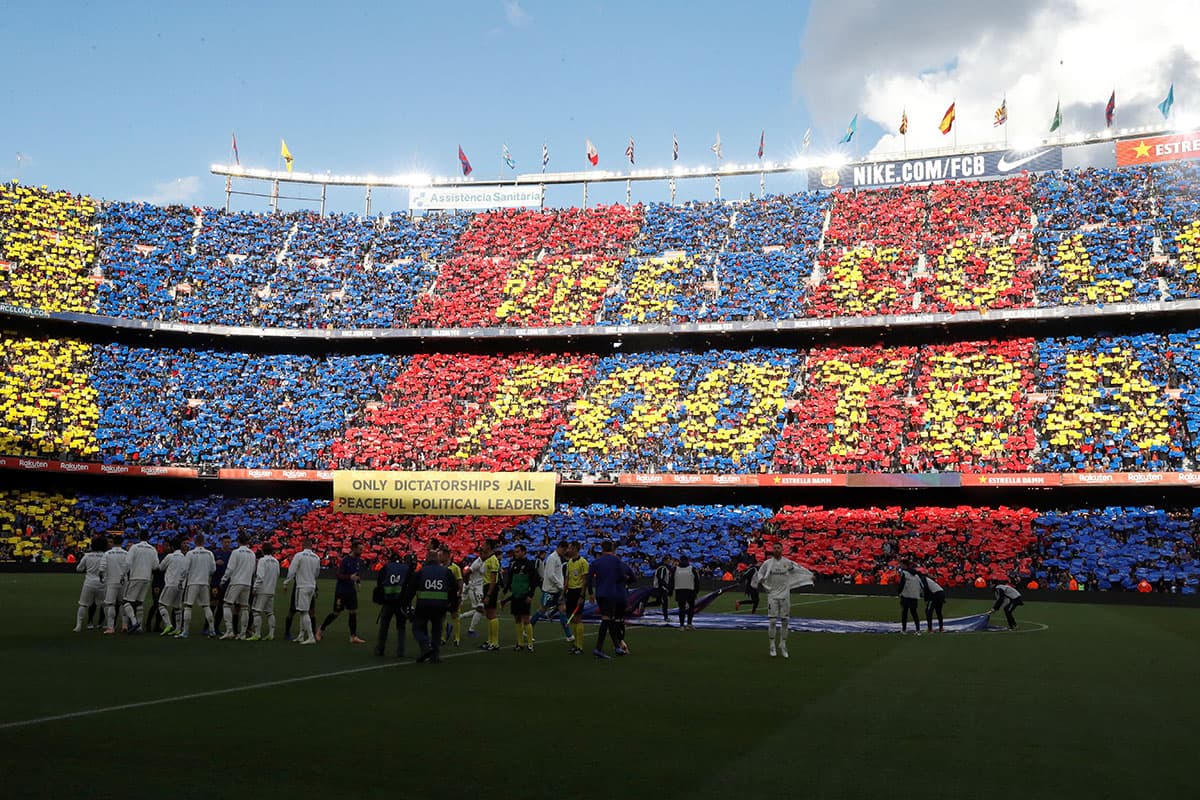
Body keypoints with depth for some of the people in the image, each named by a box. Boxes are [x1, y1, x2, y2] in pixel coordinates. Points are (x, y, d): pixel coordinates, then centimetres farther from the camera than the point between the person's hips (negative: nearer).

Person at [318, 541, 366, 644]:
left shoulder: (359, 561, 5)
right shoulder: (345, 560, -16)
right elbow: (339, 575, -19)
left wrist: (357, 581, 5)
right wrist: (350, 577, -34)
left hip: (351, 591, 6)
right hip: (341, 591, -6)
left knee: (353, 613, 1)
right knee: (336, 613, 3)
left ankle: (353, 637, 4)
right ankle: (321, 629, 23)